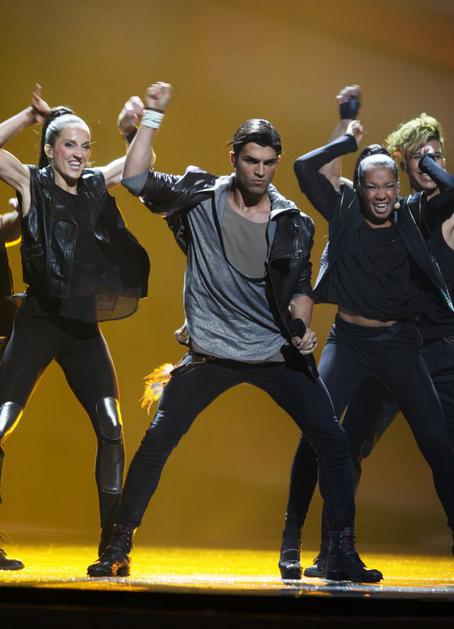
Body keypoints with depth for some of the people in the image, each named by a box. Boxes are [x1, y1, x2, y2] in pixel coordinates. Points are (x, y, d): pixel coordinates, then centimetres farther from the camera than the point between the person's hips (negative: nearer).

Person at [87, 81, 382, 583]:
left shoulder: (293, 223, 3)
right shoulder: (200, 198, 0)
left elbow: (300, 287, 7)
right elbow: (136, 179, -6)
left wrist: (302, 328, -12)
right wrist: (153, 116, -10)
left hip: (279, 354, 1)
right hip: (213, 353, -1)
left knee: (332, 442, -8)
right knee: (157, 440, -8)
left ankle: (343, 555, 1)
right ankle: (118, 547, 4)